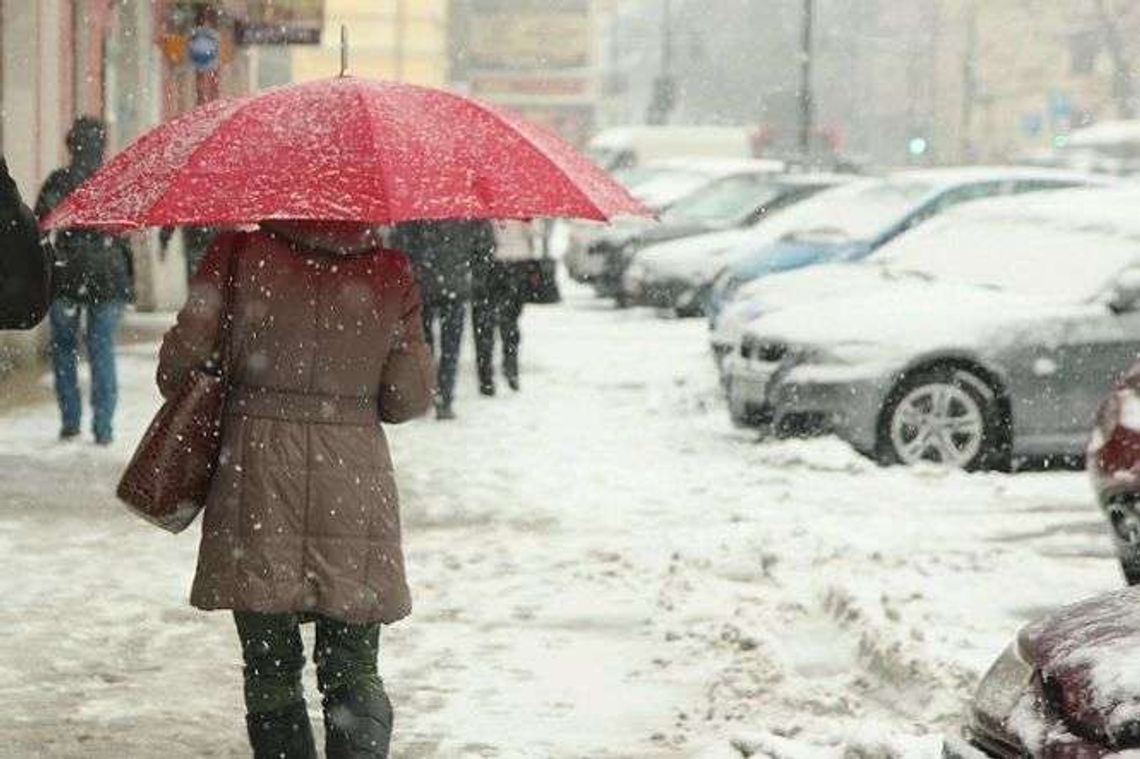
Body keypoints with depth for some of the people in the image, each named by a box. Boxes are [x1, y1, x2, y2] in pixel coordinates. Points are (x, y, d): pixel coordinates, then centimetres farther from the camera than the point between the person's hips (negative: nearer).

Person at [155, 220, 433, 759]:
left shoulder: (239, 253, -4)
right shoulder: (391, 273, -1)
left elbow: (181, 360, -3)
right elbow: (408, 399, 2)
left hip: (256, 480, -1)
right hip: (355, 482, 1)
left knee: (270, 669, 10)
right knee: (354, 672, 7)